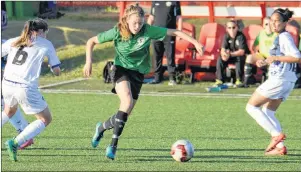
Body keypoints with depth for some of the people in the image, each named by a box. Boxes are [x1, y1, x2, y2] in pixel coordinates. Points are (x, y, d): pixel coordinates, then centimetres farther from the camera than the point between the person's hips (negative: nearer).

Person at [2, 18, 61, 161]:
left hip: (7, 84, 5)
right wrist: (53, 67, 27)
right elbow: (57, 71, 5)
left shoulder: (13, 42, 14)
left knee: (9, 112, 35)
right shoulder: (46, 45, 5)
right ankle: (15, 143, -5)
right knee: (45, 119, 9)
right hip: (25, 88, -5)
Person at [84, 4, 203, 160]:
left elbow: (174, 32, -10)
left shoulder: (148, 31, -13)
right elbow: (91, 41, -3)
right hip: (120, 69, -3)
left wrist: (195, 42, -16)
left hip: (138, 73, 3)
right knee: (127, 102, -28)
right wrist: (89, 61, -13)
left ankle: (102, 127, 31)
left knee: (126, 113, 0)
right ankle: (113, 144, -21)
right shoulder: (117, 32, -14)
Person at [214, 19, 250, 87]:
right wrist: (224, 54, -38)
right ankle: (220, 80, -14)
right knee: (220, 59, -21)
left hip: (240, 56, -5)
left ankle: (239, 80, -28)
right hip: (231, 56, 5)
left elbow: (241, 52, -28)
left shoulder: (240, 36, -20)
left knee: (239, 58, -38)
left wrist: (230, 54, -38)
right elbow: (223, 49, -14)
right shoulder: (227, 36, -5)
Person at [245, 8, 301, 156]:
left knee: (251, 107, -2)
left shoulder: (284, 37, -13)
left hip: (278, 80, -10)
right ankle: (280, 146, 5)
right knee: (268, 112, 15)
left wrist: (275, 58, -20)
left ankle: (277, 134, -10)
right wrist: (265, 62, 15)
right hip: (287, 81, 10)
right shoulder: (280, 37, 16)